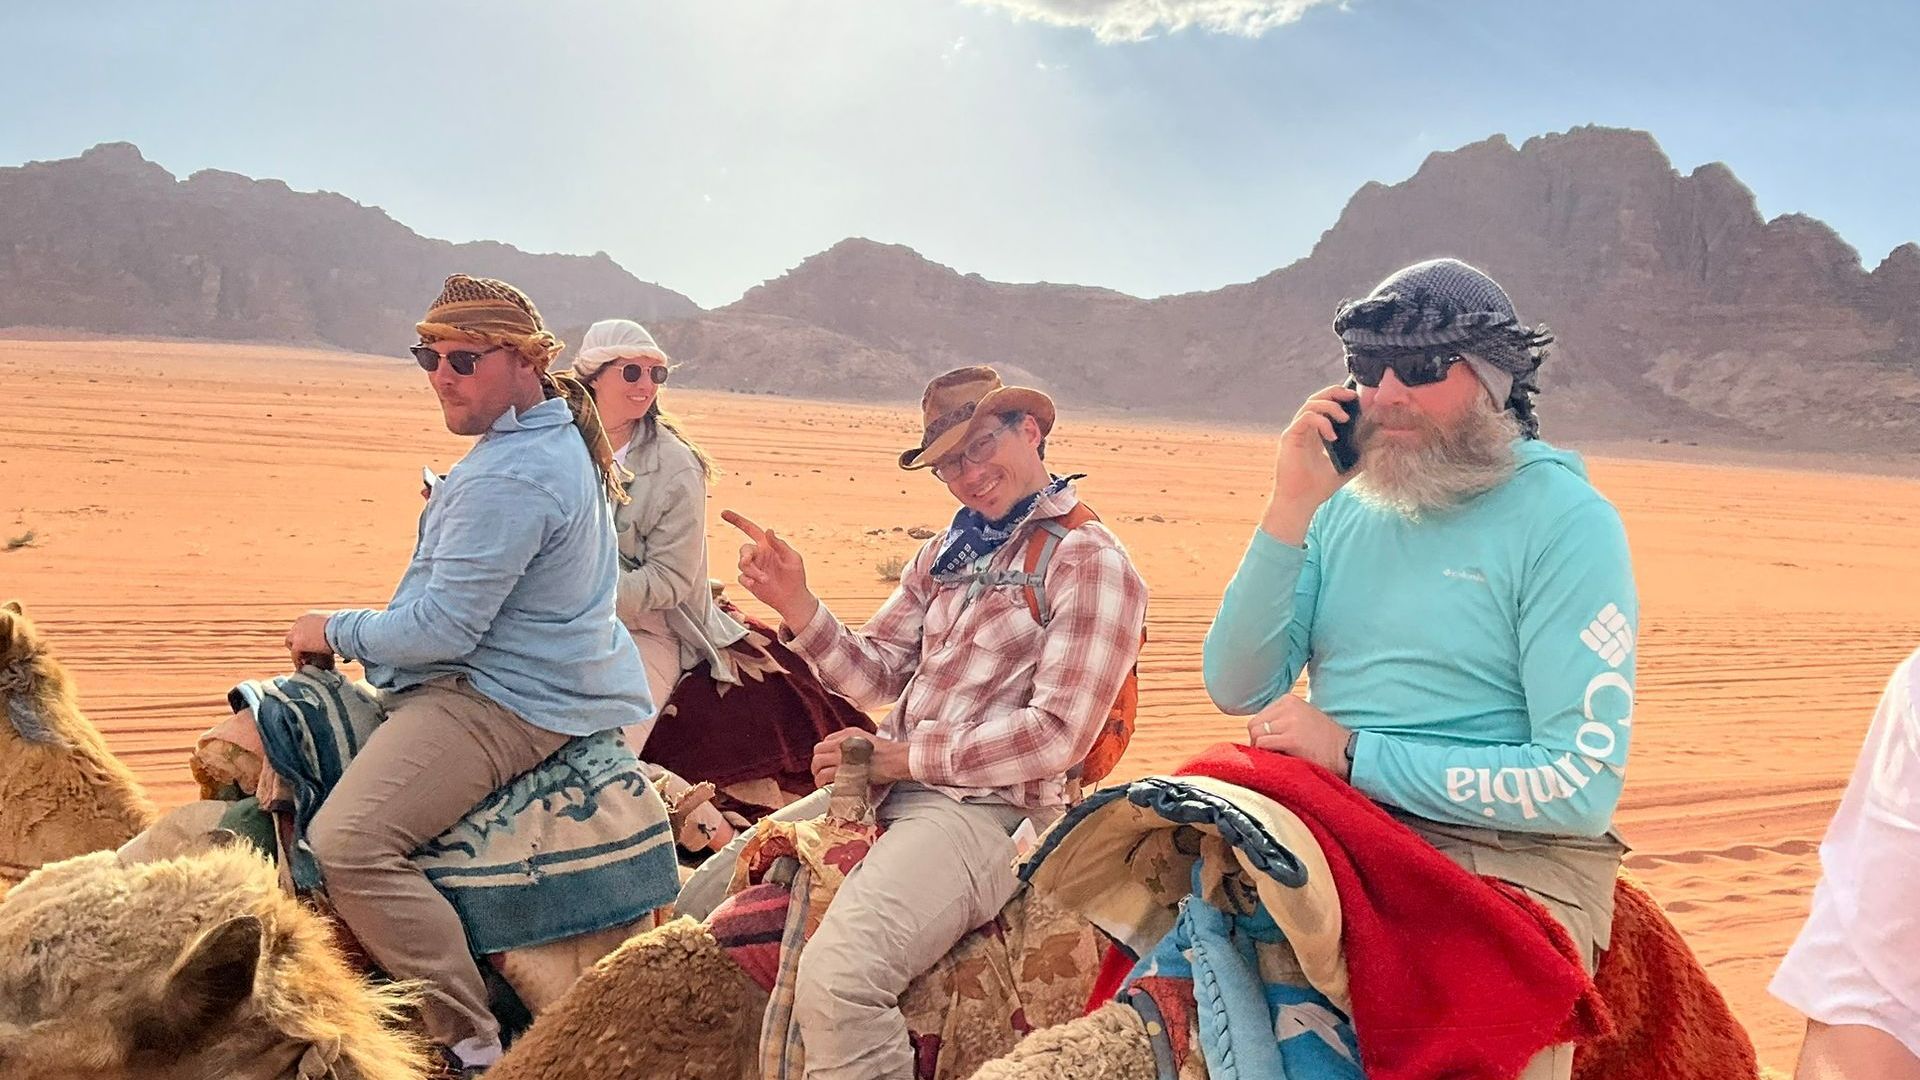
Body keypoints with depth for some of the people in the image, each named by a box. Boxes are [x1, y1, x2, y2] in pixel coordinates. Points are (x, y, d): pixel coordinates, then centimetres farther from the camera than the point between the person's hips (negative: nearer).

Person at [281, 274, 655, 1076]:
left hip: (497, 701, -12)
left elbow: (442, 627, -23)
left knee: (347, 842, -25)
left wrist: (335, 631, -7)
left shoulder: (507, 478, -23)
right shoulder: (561, 439, 11)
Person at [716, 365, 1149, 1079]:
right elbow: (875, 676, 10)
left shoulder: (1089, 561, -9)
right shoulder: (949, 551, 15)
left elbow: (1057, 734, -16)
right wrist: (797, 607, -7)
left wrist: (902, 757, -13)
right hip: (887, 785, 8)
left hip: (989, 807, -8)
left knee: (834, 980, -30)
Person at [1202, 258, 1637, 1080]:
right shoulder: (1348, 505, 7)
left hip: (1509, 852, -4)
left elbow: (1584, 783, -13)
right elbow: (1237, 690, -1)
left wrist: (1353, 753, -13)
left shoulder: (1567, 520, -8)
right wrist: (1292, 507, -10)